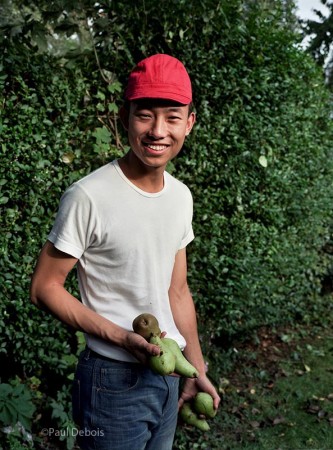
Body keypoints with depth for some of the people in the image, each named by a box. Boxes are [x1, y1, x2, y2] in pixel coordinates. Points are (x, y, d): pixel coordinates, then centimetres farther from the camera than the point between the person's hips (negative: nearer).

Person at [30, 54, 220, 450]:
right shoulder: (88, 197, -19)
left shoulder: (181, 196, 2)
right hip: (115, 379, -6)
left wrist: (197, 369, 11)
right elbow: (44, 287, -14)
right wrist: (122, 337, -22)